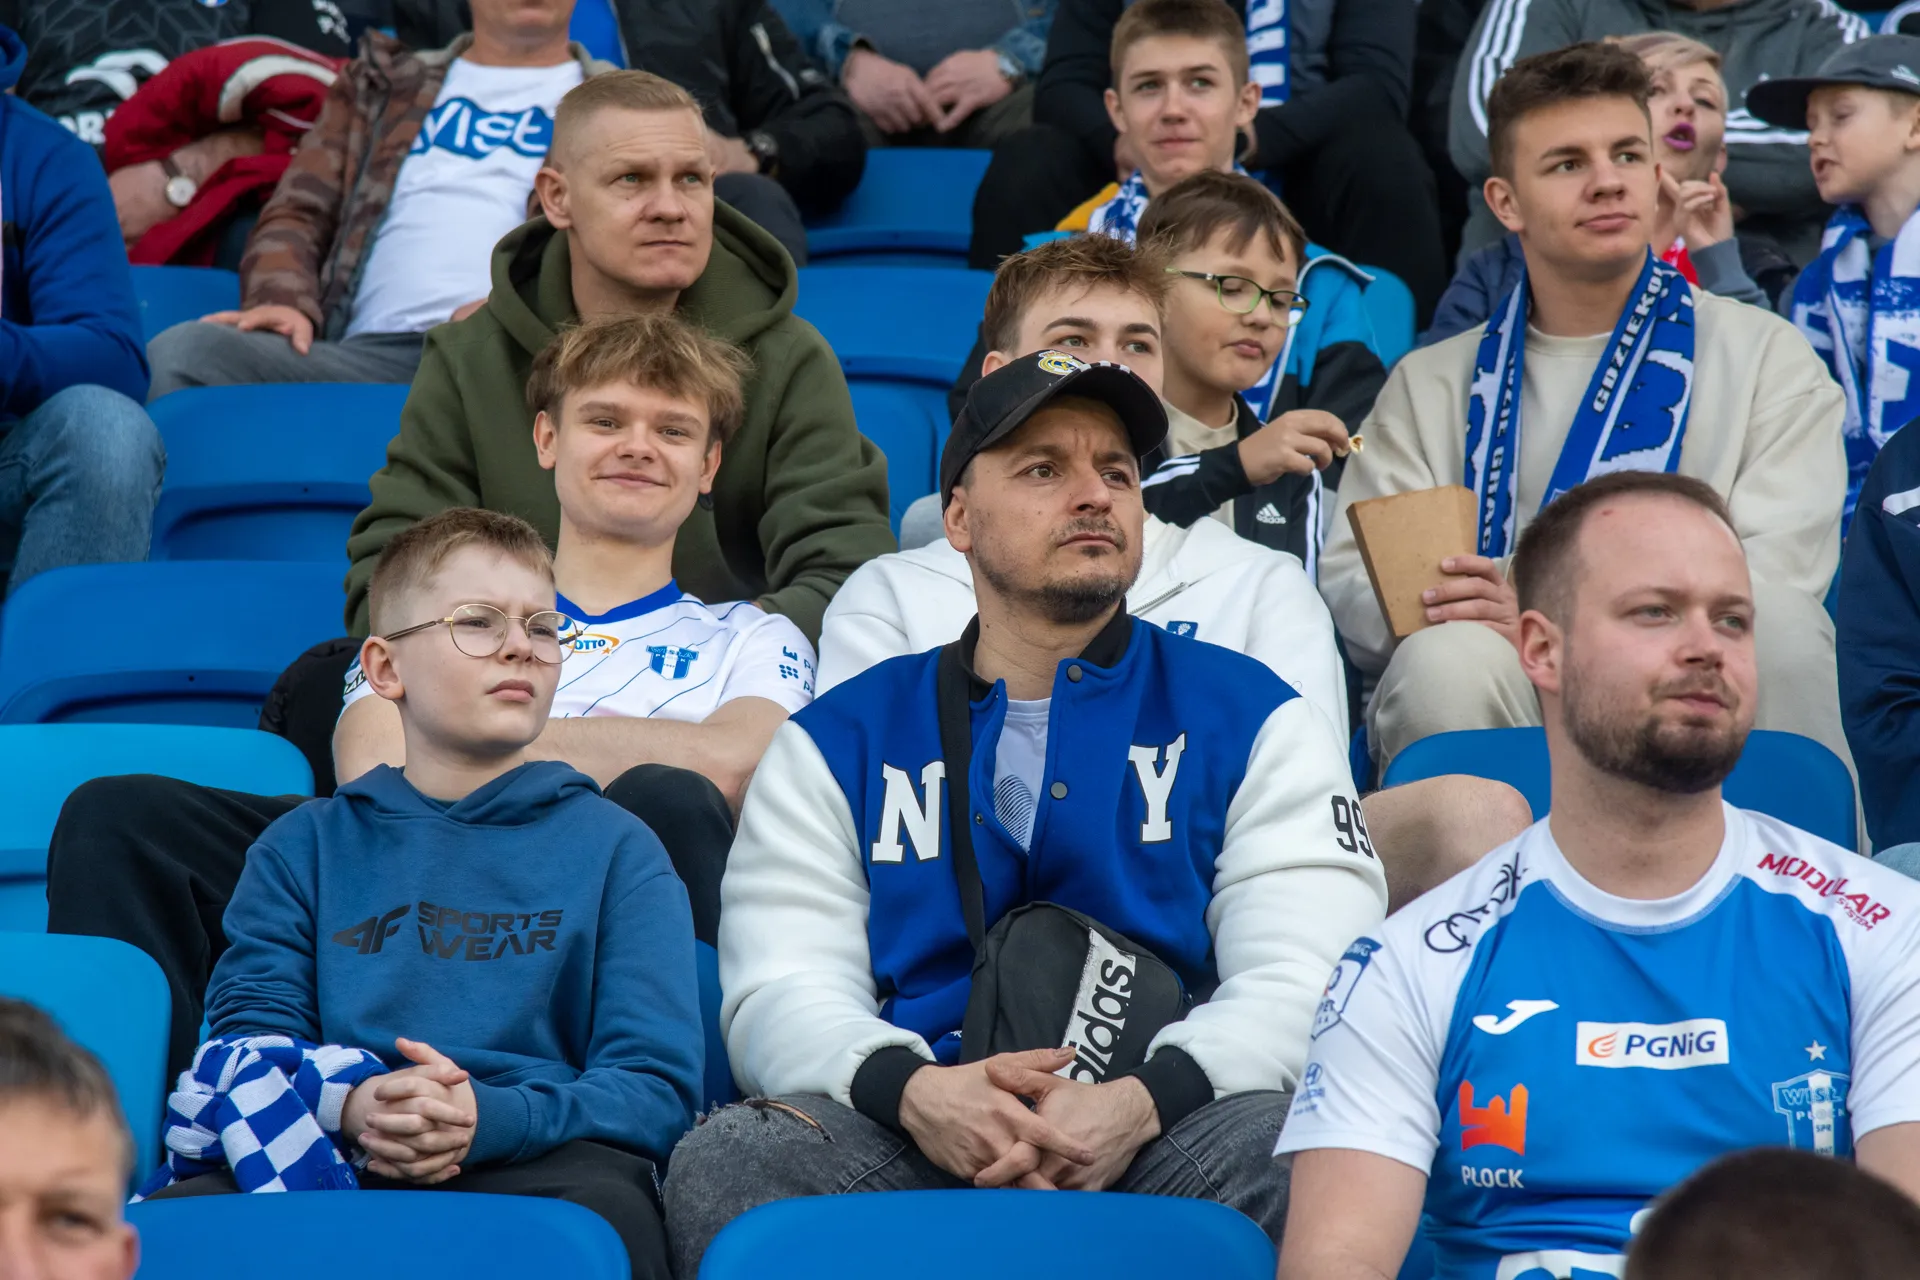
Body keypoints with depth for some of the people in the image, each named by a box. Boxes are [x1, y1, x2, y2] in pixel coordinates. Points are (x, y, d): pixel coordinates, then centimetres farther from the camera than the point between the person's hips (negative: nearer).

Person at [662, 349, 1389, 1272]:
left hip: (1166, 1144, -1)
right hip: (911, 1144, 1)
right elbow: (779, 995, 8)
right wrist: (912, 1091, -17)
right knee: (726, 1162, -31)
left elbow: (1305, 981, 4)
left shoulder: (1252, 721, 16)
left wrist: (1143, 1101, -17)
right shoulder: (837, 744, 19)